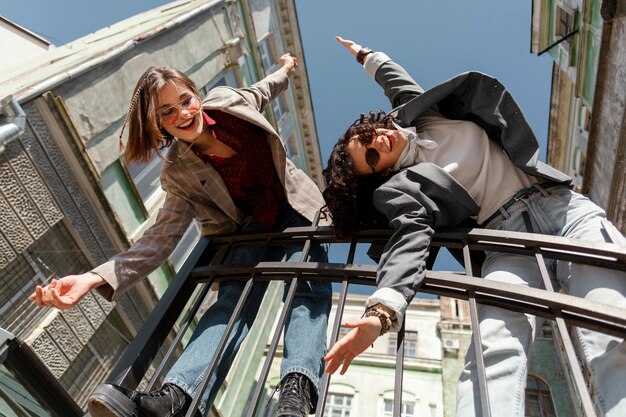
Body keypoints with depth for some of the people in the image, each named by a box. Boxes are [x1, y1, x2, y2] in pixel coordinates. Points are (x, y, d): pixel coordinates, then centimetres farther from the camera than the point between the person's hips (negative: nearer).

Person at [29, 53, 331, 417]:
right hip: (250, 225, -1)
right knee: (236, 295, -29)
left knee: (309, 288, -27)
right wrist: (95, 278, -35)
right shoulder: (179, 174, -13)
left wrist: (285, 70, 37)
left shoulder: (226, 100, -6)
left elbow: (261, 92, 18)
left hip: (295, 207, 2)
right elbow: (162, 237, -20)